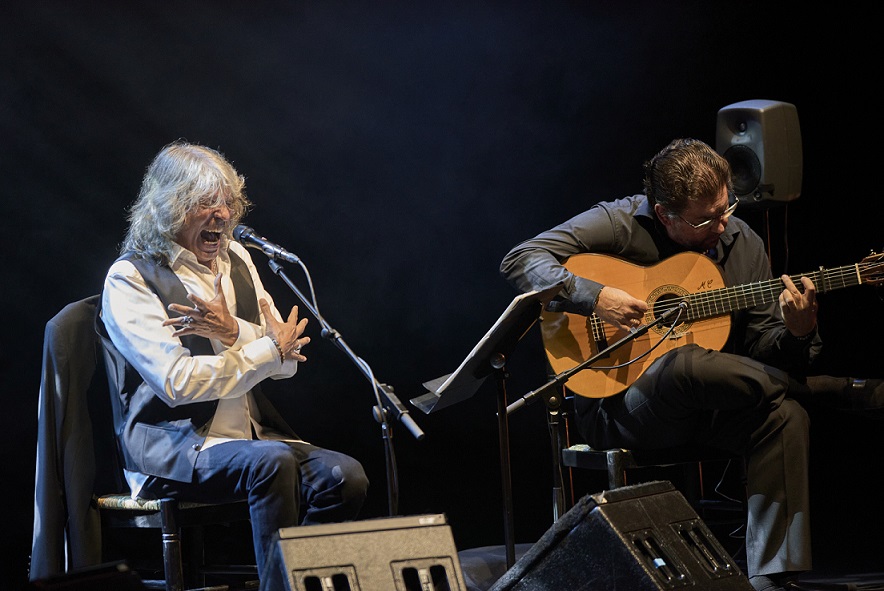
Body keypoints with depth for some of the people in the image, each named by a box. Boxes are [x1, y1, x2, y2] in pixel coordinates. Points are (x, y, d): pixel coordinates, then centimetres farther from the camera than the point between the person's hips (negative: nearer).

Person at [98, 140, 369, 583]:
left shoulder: (235, 258, 14)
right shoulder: (130, 278, -6)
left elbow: (287, 362, 9)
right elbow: (177, 381, -17)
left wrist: (233, 332, -12)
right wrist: (269, 349, -10)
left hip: (252, 433, 6)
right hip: (173, 445, -6)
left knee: (345, 476, -20)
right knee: (272, 462, -35)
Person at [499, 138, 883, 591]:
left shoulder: (741, 243, 5)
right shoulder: (620, 224, -8)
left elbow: (759, 349, 6)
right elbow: (519, 261, -14)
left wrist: (796, 333, -17)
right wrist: (594, 297, -27)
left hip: (712, 402, 4)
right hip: (618, 407, -4)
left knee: (785, 416, -28)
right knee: (685, 365, -38)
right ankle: (846, 390, -16)